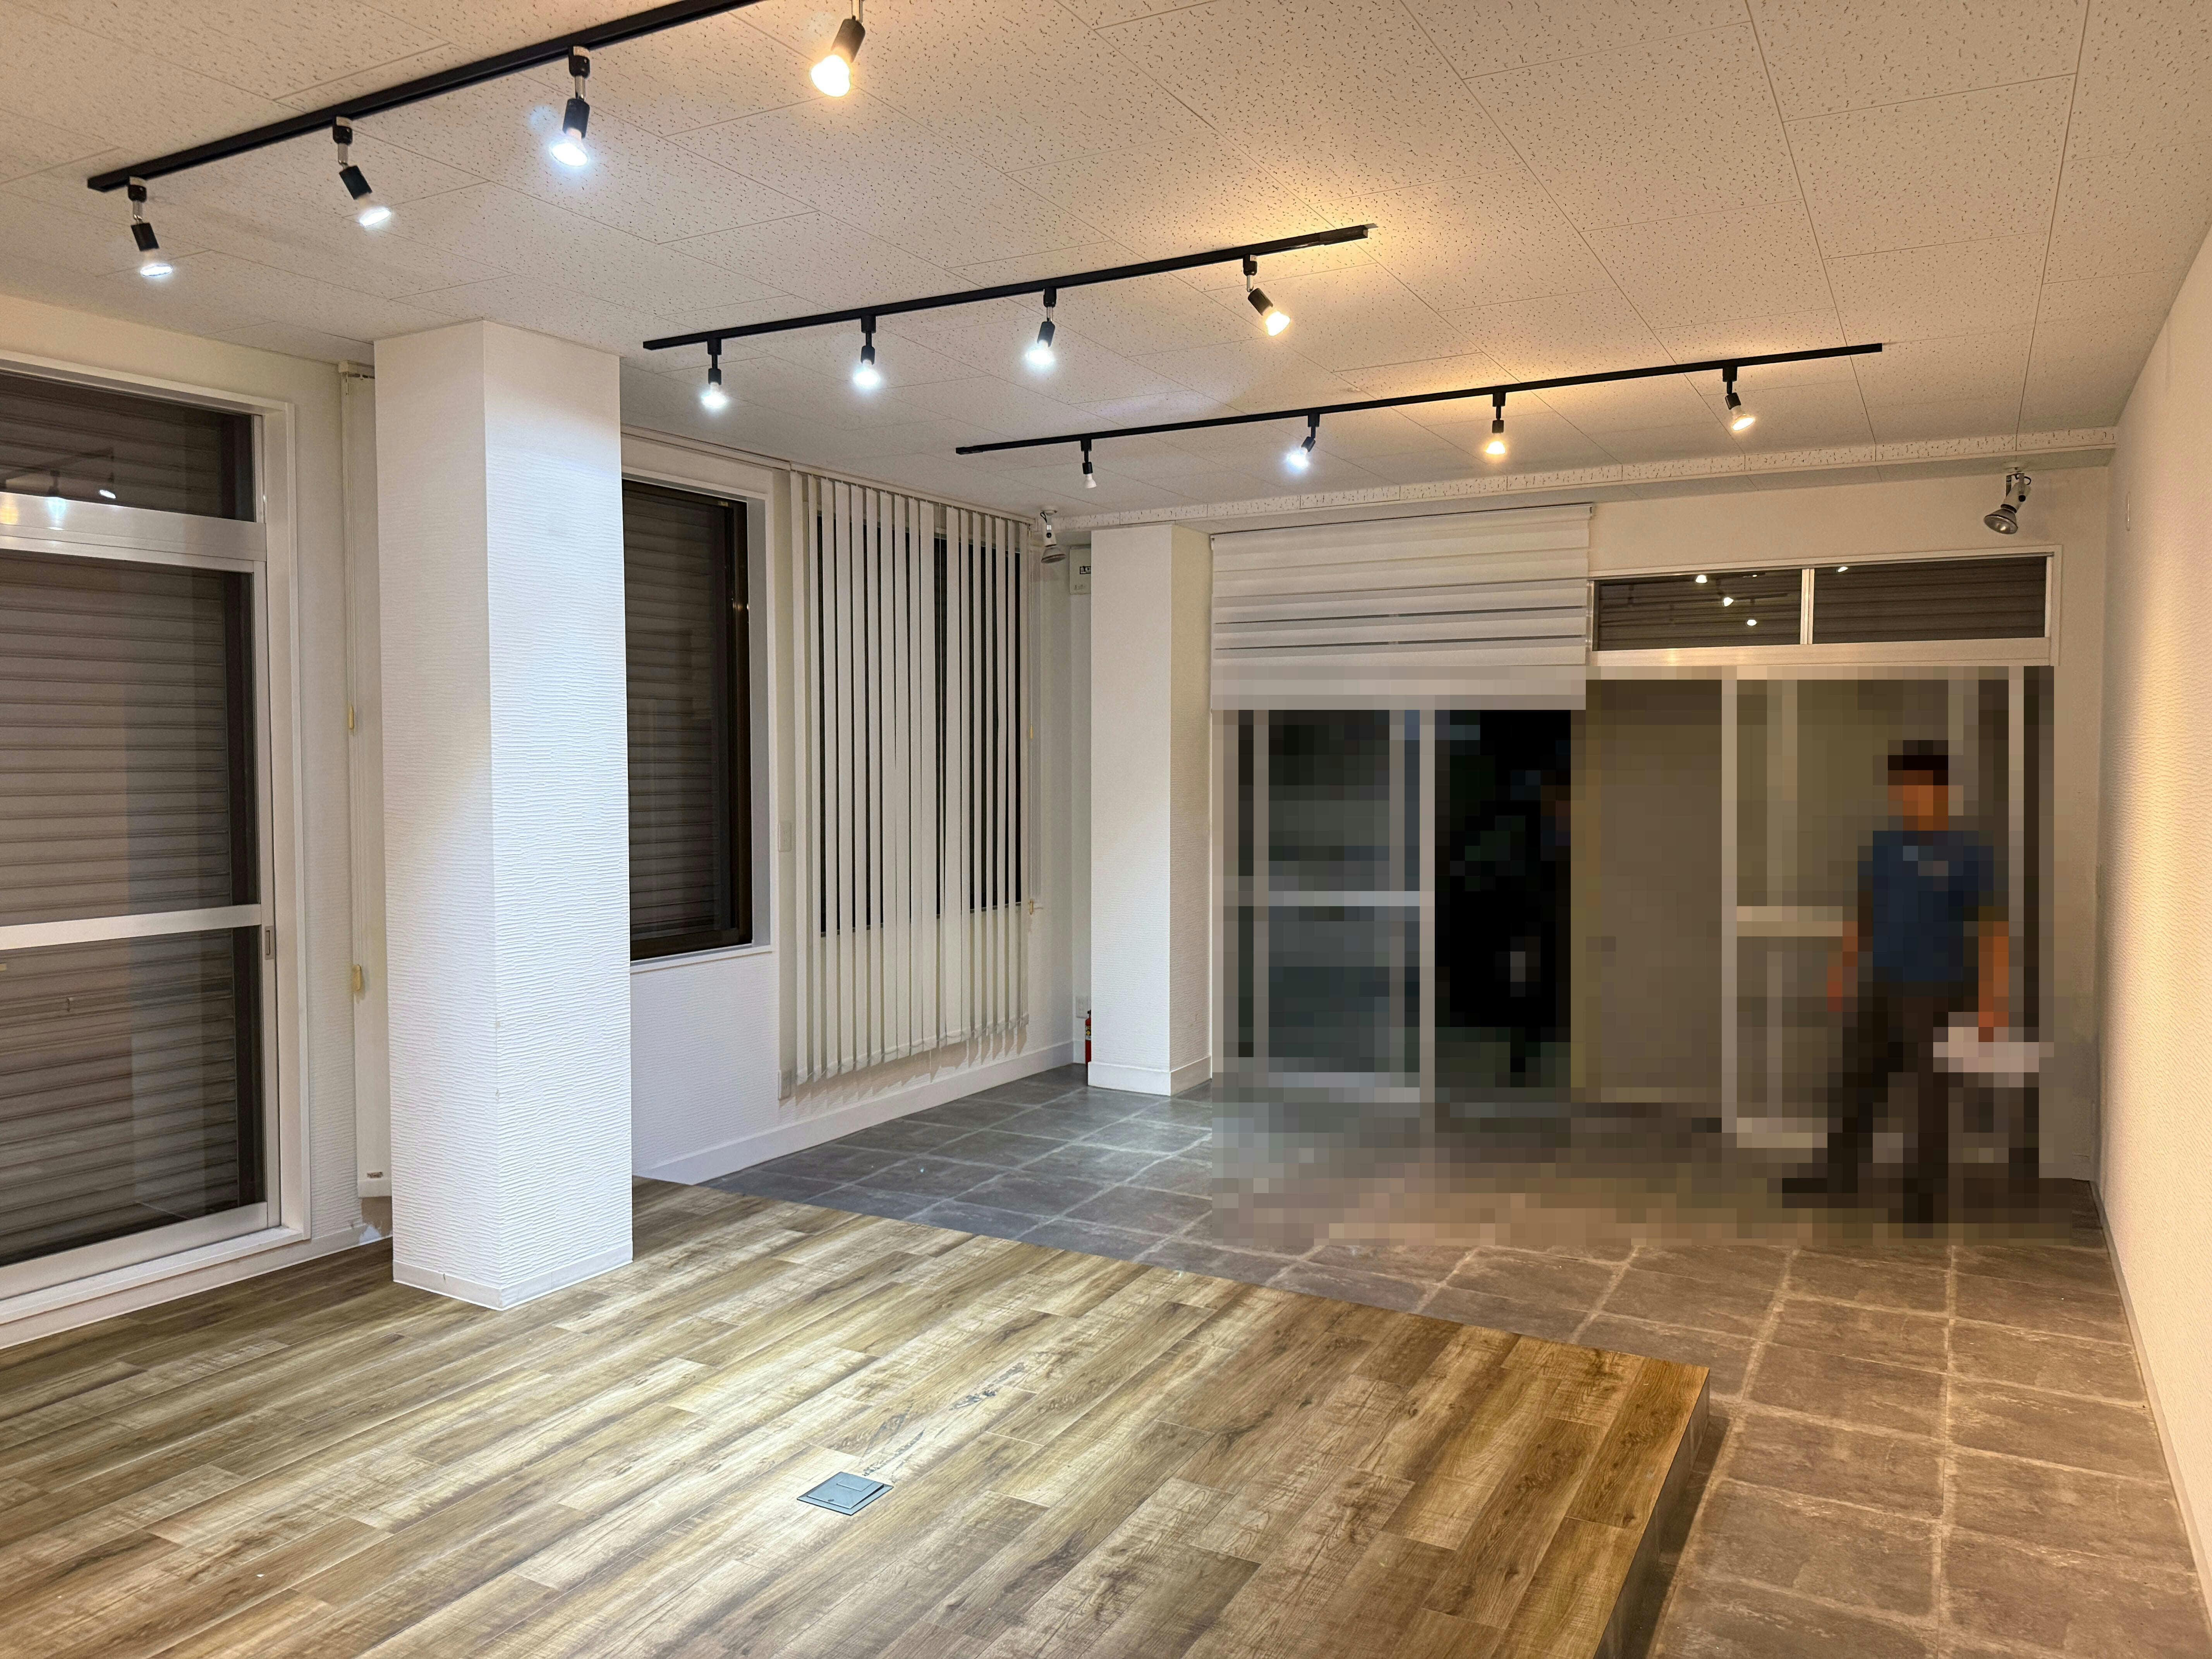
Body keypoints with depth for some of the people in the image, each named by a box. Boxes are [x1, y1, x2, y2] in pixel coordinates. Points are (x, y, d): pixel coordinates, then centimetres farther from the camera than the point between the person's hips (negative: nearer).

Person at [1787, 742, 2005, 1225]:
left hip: (1935, 993, -5)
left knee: (1930, 1094, 3)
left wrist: (1990, 1003, -16)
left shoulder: (1969, 854, -9)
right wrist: (1842, 973, 15)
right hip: (1881, 988, 5)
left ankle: (1927, 1193, 14)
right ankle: (1840, 1174, 22)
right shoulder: (1883, 846, 6)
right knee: (1857, 1081, 10)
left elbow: (1991, 931, -11)